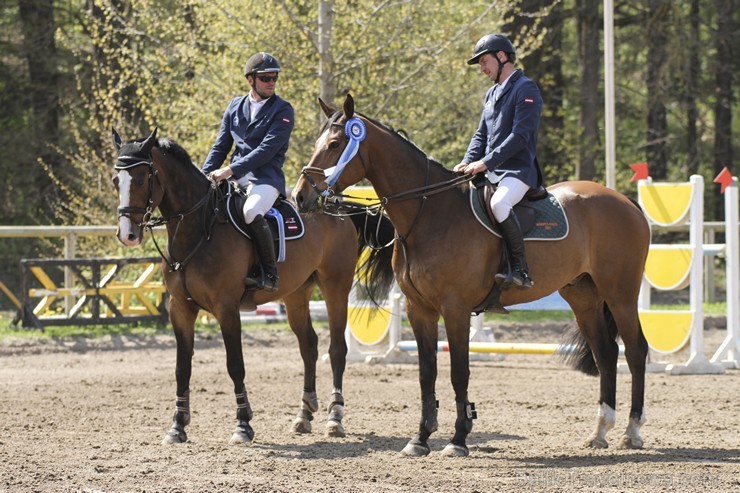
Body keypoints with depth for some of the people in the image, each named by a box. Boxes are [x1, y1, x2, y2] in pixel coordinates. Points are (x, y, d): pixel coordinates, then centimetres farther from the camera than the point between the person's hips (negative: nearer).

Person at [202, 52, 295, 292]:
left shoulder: (283, 110, -3)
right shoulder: (235, 107, 15)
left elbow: (267, 149, -14)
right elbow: (220, 147, 17)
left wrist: (231, 170, -22)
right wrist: (204, 176, 1)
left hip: (266, 177, -6)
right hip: (235, 178, 6)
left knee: (251, 213, -35)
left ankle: (270, 275, -25)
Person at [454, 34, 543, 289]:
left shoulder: (526, 90, -7)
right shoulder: (492, 94, 21)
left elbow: (520, 136, -16)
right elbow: (481, 134, 20)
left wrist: (486, 162, -21)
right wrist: (468, 162, 0)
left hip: (518, 170, -10)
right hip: (490, 172, 10)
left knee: (499, 203, -37)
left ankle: (521, 270, -32)